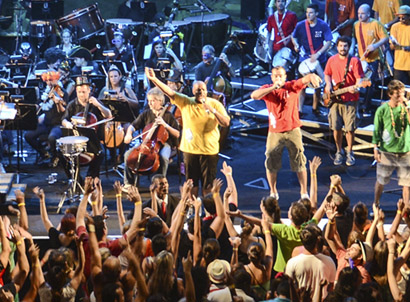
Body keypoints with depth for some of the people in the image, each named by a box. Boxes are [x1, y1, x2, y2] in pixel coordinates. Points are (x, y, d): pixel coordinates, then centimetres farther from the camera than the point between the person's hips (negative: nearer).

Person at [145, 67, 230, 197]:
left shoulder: (215, 104, -3)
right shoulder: (185, 102, 1)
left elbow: (226, 123, -11)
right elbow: (170, 92, -10)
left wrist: (212, 110, -23)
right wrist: (154, 79, -22)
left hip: (209, 150, -2)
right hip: (190, 149, 2)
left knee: (208, 185, 4)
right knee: (192, 184, 12)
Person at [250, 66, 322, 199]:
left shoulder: (292, 86, -3)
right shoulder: (267, 89, -2)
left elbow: (304, 80, -21)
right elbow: (254, 95, -21)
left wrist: (312, 76, -46)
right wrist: (273, 88, -30)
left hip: (293, 131, -1)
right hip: (275, 133, 1)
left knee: (299, 163, 5)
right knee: (271, 164, 9)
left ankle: (304, 192, 16)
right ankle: (273, 192, 27)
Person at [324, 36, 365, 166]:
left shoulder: (354, 61, -4)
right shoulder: (332, 60, 7)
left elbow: (359, 78, -8)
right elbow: (327, 74, 21)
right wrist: (328, 84, 1)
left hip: (350, 100, -3)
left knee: (350, 128, -2)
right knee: (336, 128, 4)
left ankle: (350, 153, 14)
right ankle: (338, 152, 21)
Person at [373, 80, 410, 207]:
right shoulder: (382, 110, -5)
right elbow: (377, 131, -1)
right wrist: (376, 149, -5)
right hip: (387, 151, -1)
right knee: (381, 181, 11)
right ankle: (376, 205, 29)